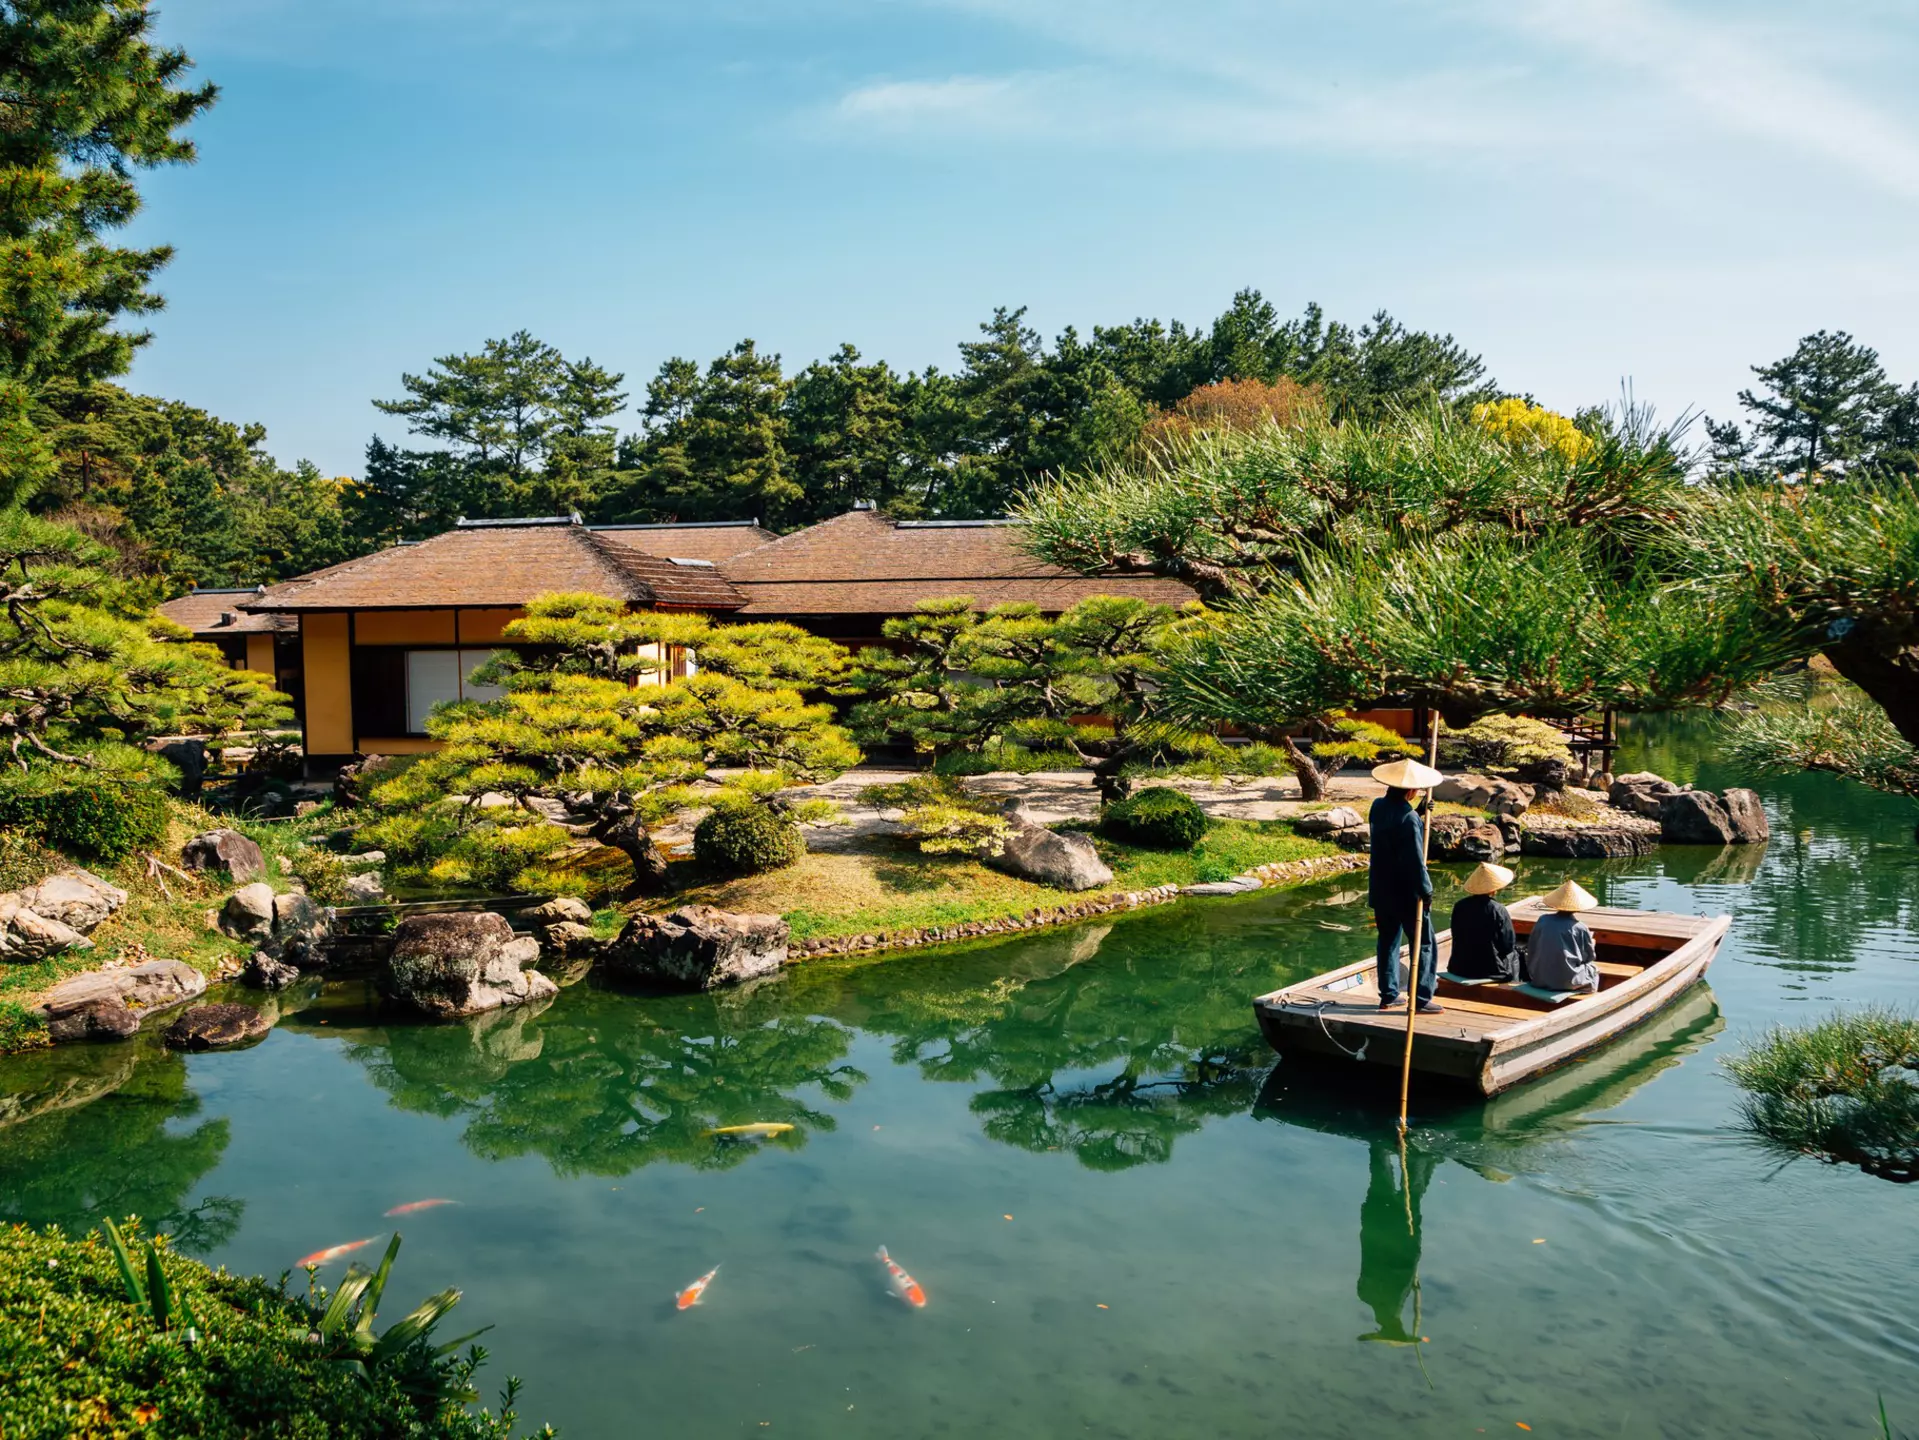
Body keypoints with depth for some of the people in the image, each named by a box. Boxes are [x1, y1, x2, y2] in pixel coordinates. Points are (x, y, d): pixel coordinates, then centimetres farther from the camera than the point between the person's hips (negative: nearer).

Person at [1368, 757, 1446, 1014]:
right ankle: (1422, 999, 5)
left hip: (1381, 891, 8)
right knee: (1424, 945, 4)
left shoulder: (1378, 807, 1)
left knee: (1388, 942, 17)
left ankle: (1388, 995, 22)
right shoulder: (1408, 818, -23)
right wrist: (1426, 891, -12)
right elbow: (1416, 861, -22)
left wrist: (1421, 812, 4)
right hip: (1406, 894, -7)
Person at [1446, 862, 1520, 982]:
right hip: (1489, 971, -4)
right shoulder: (1498, 911, -19)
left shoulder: (1459, 906, -6)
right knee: (1513, 955, 26)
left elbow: (1457, 939, 5)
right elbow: (1508, 946, -11)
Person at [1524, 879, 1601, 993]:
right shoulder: (1580, 928, -12)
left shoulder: (1542, 920, -2)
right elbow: (1590, 957, 3)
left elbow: (1531, 950, 6)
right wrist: (1592, 944, 23)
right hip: (1567, 982, -4)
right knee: (1593, 969, 24)